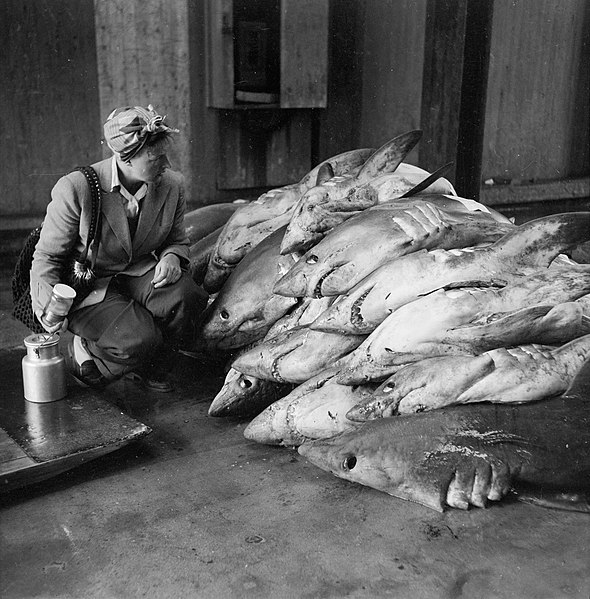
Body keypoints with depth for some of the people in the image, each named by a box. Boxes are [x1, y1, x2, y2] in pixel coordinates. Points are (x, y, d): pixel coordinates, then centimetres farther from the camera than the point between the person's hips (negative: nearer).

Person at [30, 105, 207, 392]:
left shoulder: (172, 185, -5)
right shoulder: (75, 189, -18)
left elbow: (177, 240, 12)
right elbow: (47, 256, -8)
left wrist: (171, 257, -14)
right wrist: (48, 307, -25)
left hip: (142, 274, 5)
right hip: (90, 289, -5)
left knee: (186, 295, -28)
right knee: (140, 340, -31)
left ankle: (151, 369, 1)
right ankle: (82, 353, 5)